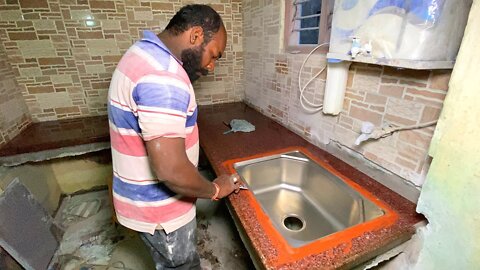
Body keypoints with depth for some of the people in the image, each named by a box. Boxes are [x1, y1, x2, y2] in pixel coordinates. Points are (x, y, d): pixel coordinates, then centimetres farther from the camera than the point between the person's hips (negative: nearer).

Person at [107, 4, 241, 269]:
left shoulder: (144, 53, 5)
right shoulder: (163, 76, -30)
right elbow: (171, 170, -34)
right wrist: (214, 189, -15)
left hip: (145, 197, 9)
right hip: (158, 208, -9)